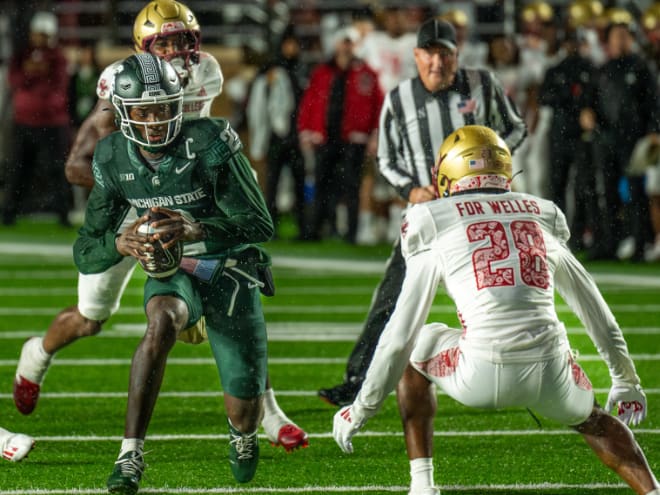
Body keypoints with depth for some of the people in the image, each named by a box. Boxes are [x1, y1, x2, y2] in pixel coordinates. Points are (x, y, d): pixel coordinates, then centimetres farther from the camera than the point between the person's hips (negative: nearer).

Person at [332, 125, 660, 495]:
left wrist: (362, 408, 19)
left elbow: (401, 333, 9)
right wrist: (626, 379, 44)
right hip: (552, 374, 3)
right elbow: (596, 311, 30)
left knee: (412, 353, 29)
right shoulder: (544, 218, 21)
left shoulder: (435, 228, 10)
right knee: (593, 420, 35)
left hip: (483, 375, -3)